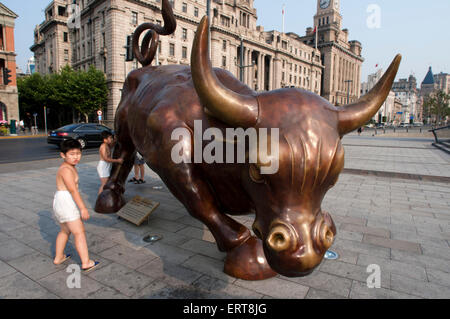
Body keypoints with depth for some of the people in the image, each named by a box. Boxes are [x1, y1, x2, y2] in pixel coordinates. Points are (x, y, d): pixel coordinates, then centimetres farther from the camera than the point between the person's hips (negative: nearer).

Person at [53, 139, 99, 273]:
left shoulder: (69, 167, 12)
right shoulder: (66, 170, -20)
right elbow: (73, 190, -24)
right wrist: (83, 208, -23)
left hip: (59, 202, 10)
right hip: (66, 203, -10)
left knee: (65, 230, 25)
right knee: (79, 232, -5)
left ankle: (58, 257, 38)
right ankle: (86, 263, 0)